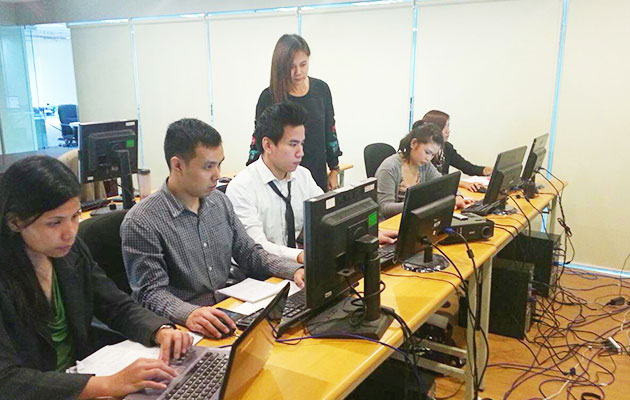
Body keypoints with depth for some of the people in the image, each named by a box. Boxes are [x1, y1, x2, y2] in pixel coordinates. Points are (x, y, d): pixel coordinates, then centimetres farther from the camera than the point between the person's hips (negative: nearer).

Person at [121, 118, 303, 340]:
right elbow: (151, 293, -15)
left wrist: (294, 270, -2)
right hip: (184, 328, -6)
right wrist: (188, 314, -35)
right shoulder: (141, 223, -13)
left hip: (229, 314, 7)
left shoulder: (220, 202, 8)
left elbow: (249, 253, 14)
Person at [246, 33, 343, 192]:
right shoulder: (269, 97, -8)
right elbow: (258, 140, -2)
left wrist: (334, 170, 11)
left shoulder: (321, 89, 2)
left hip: (318, 176, 3)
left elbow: (330, 132, 10)